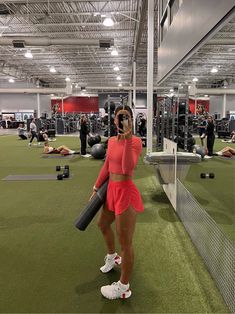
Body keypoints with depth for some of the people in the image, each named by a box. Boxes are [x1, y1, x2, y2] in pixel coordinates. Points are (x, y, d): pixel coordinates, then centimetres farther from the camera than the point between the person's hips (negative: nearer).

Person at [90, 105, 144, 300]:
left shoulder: (135, 141, -15)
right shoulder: (112, 141, 7)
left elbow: (128, 168, -31)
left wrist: (127, 138, -35)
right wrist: (96, 189, 17)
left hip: (126, 192, -9)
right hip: (112, 190, 9)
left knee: (125, 242, 3)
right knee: (103, 225, 30)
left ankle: (123, 288, 24)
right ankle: (113, 257, 57)